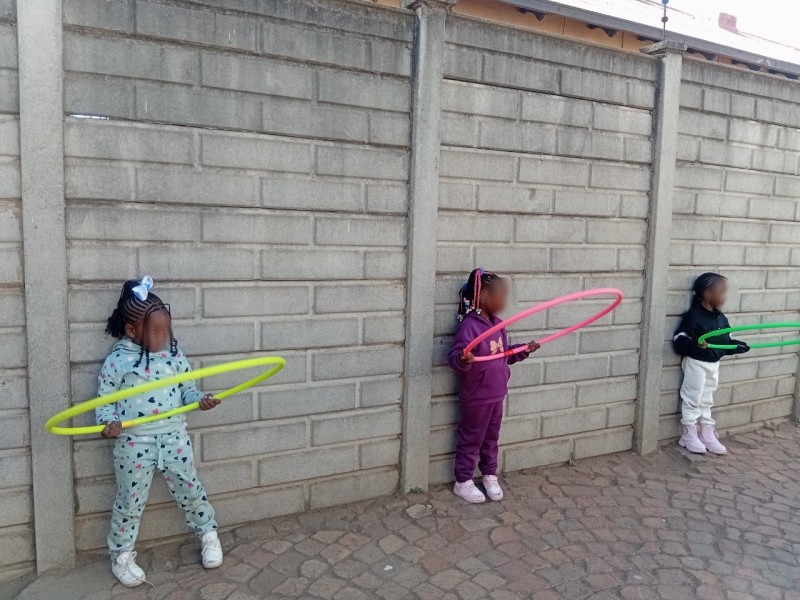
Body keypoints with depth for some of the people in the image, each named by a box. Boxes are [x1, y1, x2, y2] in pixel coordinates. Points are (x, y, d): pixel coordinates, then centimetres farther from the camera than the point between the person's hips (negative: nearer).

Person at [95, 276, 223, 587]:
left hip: (174, 436, 2)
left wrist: (200, 399, -11)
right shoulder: (117, 361, -8)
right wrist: (109, 421, -19)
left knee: (189, 489, 13)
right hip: (134, 442, -2)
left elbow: (186, 389, 9)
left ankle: (208, 533, 34)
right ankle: (122, 554, 32)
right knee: (131, 501, 11)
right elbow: (105, 399, -1)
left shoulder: (174, 354, 1)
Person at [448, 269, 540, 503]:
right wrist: (463, 360, -48)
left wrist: (524, 350, 9)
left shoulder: (497, 323, 5)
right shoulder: (469, 326, -23)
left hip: (497, 394, 8)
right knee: (471, 440, 7)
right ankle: (463, 482, 23)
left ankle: (490, 476, 37)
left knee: (491, 438, 20)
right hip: (476, 397, -8)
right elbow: (454, 357, -27)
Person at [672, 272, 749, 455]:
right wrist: (694, 345, -40)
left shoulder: (721, 318, 2)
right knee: (692, 399, 3)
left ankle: (707, 434, 27)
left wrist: (737, 346, -1)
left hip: (714, 364, 7)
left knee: (707, 400, 17)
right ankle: (689, 435, 15)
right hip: (696, 363, -7)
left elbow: (726, 341, 15)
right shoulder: (693, 316, -21)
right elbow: (678, 340, -25)